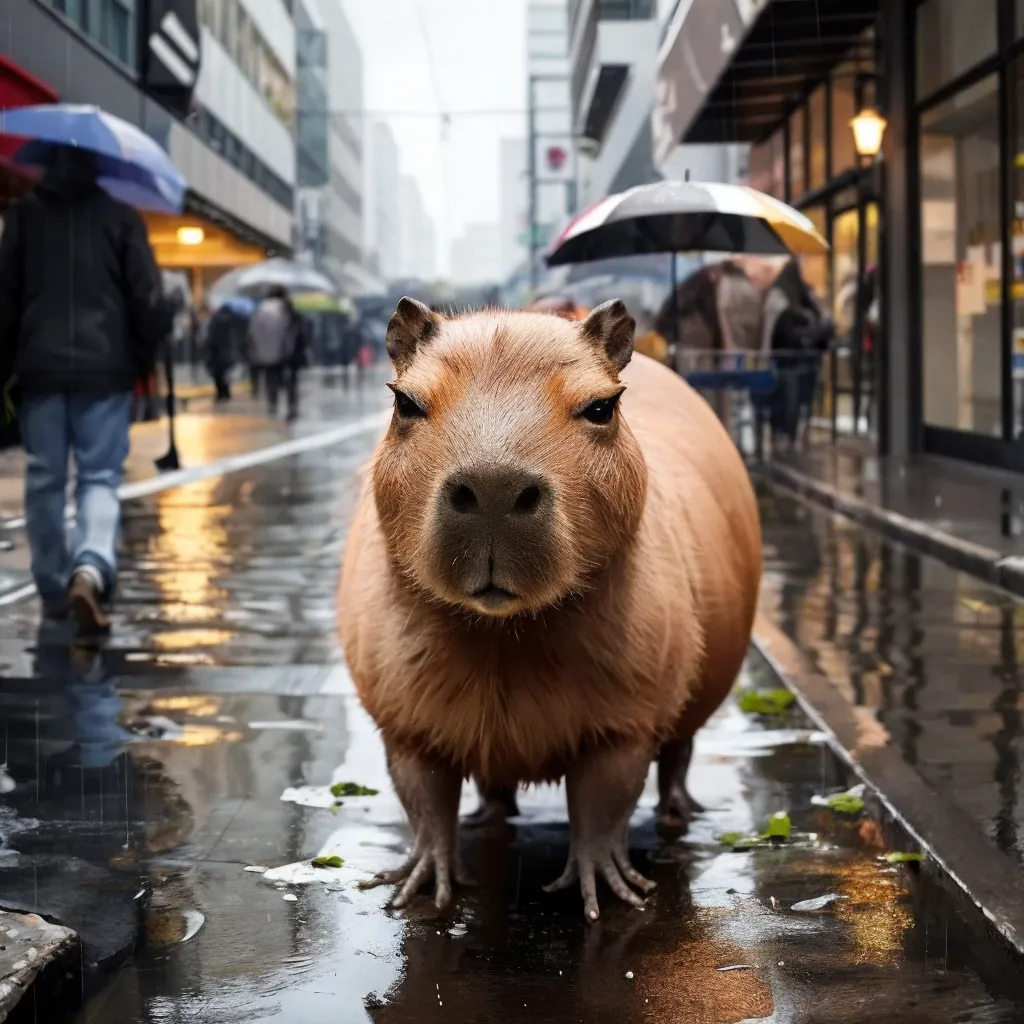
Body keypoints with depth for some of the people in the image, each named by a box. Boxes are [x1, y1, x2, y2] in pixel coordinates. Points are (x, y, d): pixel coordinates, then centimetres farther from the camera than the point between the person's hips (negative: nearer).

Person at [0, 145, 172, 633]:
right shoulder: (121, 218, 1)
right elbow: (148, 298, -2)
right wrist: (144, 357, 12)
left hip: (40, 367, 1)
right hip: (105, 366, -1)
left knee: (44, 479, 11)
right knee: (100, 476, 1)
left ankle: (53, 589, 16)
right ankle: (91, 569, -23)